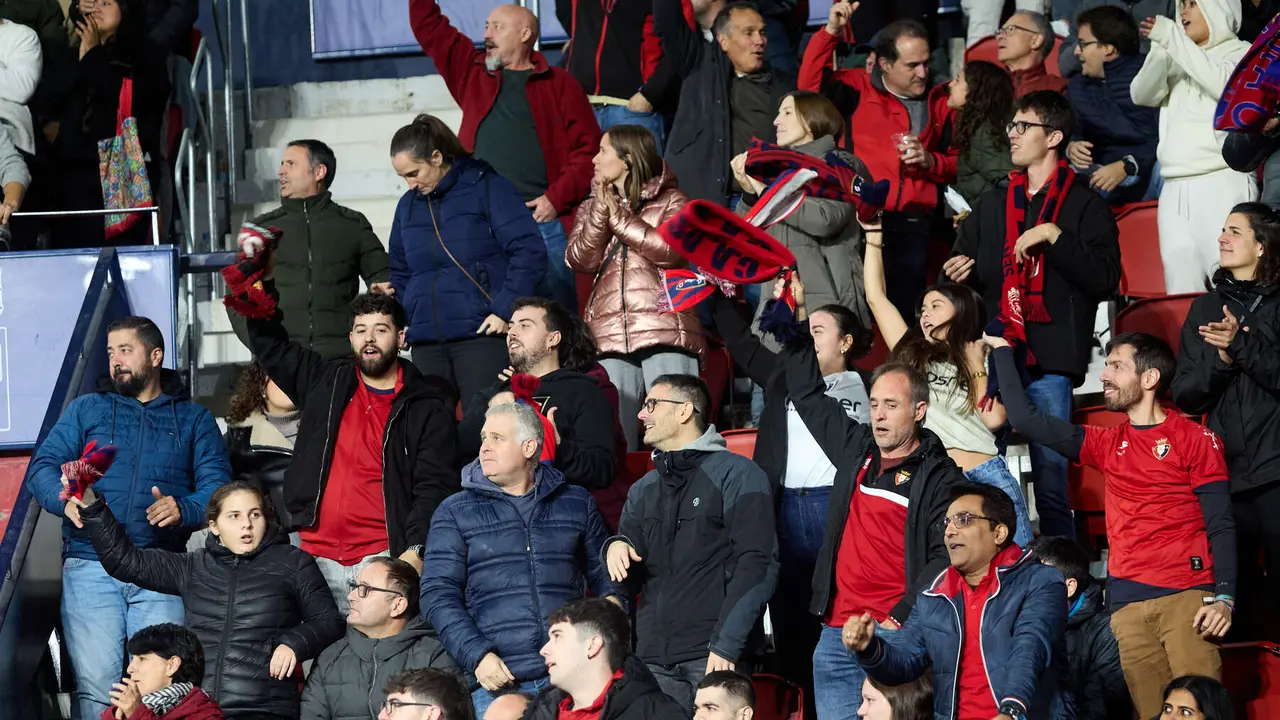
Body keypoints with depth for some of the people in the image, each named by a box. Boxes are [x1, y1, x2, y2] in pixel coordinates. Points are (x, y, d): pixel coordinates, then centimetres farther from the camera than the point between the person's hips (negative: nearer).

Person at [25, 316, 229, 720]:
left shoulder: (194, 420, 17)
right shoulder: (86, 410, 19)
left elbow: (217, 486, 6)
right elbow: (42, 467, 9)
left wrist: (182, 510, -17)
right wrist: (67, 500, -14)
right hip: (90, 565, 1)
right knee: (96, 685, -11)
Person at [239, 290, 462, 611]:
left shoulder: (427, 411, 5)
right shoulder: (325, 382, 17)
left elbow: (435, 488, -3)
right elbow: (268, 343, 24)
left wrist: (416, 550, -17)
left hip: (384, 558, -3)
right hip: (316, 557, 3)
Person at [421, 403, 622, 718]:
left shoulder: (577, 504, 14)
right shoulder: (454, 513, 8)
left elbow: (606, 580, 16)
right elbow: (438, 595, 2)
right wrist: (477, 655, -12)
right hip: (494, 682, -1)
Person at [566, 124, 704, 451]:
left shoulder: (670, 202, 10)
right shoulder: (591, 208, 22)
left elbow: (671, 250, -8)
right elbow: (580, 261, 7)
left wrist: (620, 216, -2)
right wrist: (601, 211, -4)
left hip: (664, 334, -4)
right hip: (610, 336, 4)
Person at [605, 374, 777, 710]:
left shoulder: (736, 475, 0)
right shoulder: (643, 489, 19)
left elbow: (757, 565, -8)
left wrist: (726, 645, -16)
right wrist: (616, 547, -5)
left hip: (714, 656, -5)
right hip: (654, 659, 5)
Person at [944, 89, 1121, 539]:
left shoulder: (1085, 206, 4)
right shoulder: (995, 204, 21)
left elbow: (1105, 279, -8)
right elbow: (961, 263, 31)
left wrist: (1053, 236, -13)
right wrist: (956, 275, 8)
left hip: (1048, 363, -5)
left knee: (1051, 481, -5)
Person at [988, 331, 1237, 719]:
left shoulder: (1195, 439, 4)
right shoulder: (1108, 445, 19)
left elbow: (1220, 524, -2)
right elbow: (1026, 419, 18)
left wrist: (1224, 597, -15)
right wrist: (1001, 351, 20)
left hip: (1187, 596, -4)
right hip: (1128, 604, 4)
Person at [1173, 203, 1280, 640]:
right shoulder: (1207, 308, 14)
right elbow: (1185, 396, 8)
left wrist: (1242, 344, -15)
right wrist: (1220, 358, -7)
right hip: (1227, 470, 4)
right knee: (1236, 591, 3)